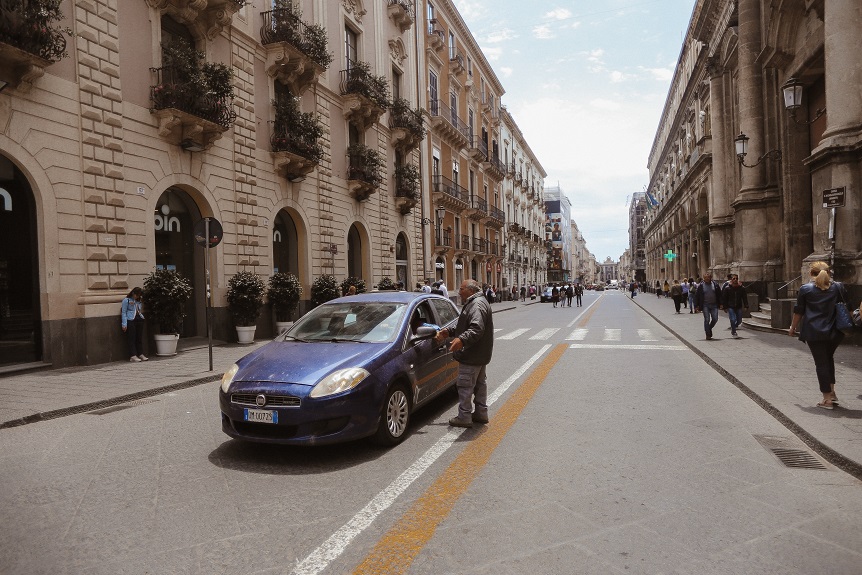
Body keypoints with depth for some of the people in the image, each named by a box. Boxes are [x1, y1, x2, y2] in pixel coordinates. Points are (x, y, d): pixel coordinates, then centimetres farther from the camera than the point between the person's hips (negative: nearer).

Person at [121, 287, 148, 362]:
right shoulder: (126, 300, 1)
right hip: (130, 321, -6)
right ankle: (133, 356, -8)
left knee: (140, 338, 6)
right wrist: (124, 324, -10)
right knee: (132, 339, -7)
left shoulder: (138, 301, 20)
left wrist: (141, 315, 6)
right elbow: (124, 313, -3)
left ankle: (141, 354, 9)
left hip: (139, 320, 6)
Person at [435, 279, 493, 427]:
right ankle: (481, 413, 30)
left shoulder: (476, 305, -20)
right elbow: (464, 326, 24)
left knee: (465, 385, -5)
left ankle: (464, 417, 2)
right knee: (480, 383, 19)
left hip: (471, 356, -12)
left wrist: (462, 339, -45)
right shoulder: (476, 302, 16)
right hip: (481, 354, 12)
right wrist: (448, 332, 19)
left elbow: (477, 329, -33)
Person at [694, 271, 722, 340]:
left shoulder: (715, 284, 5)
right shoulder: (701, 286, -1)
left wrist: (720, 304, 4)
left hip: (714, 305, 2)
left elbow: (720, 295, 10)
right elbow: (696, 296, 1)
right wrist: (696, 306, -4)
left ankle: (709, 328, 27)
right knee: (707, 319, -4)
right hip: (705, 305, -2)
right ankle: (708, 334, 6)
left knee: (715, 319, -1)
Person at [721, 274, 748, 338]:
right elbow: (724, 298, 1)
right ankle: (734, 333, 3)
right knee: (733, 320, -11)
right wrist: (725, 307, -3)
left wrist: (746, 306, -4)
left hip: (739, 307, 3)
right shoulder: (727, 288, -4)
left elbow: (745, 298, 4)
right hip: (730, 307, -3)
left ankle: (733, 328, 35)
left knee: (739, 321, 7)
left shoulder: (742, 288, 2)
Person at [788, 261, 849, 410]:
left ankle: (827, 399, 3)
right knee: (829, 359, 22)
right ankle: (832, 392, 18)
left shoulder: (805, 289, -4)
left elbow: (798, 311, -1)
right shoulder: (838, 287, 5)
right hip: (834, 332, 4)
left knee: (821, 363, 1)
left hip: (814, 332, -3)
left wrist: (793, 328, 11)